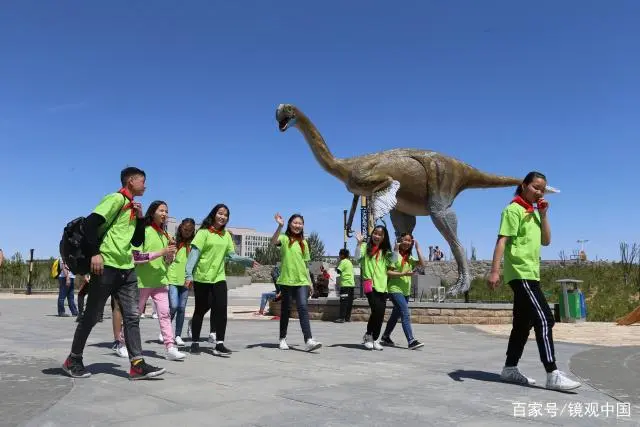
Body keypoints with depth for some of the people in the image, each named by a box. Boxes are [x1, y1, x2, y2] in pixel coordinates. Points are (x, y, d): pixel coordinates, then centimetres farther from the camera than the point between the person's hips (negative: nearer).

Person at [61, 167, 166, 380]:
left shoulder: (132, 208, 18)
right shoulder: (116, 199, -7)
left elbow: (137, 242, 19)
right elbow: (91, 222, -18)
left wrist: (140, 218, 6)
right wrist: (95, 253, -21)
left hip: (127, 268, 8)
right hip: (107, 266, -8)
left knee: (132, 316, 0)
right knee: (92, 315, 4)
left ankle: (137, 365, -1)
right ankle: (73, 360, 20)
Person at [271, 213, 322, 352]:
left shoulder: (304, 243, 13)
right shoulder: (284, 238, 0)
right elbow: (273, 242, -24)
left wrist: (310, 280, 13)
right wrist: (280, 226, -36)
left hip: (302, 281, 2)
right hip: (287, 280, -2)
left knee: (303, 307, -11)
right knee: (285, 310, 7)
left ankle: (308, 340, -19)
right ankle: (283, 339, 22)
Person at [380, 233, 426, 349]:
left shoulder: (410, 258, 13)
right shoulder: (394, 254, -7)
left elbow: (422, 264, -3)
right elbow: (388, 272, -14)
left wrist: (417, 248, -1)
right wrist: (403, 274, -22)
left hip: (406, 291, 8)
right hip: (395, 289, -8)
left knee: (396, 315, 15)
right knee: (406, 314, -16)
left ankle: (385, 338, 28)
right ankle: (411, 341, -19)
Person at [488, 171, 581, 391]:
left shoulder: (534, 212, 19)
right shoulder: (514, 210, -7)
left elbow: (546, 241, 15)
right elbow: (502, 241, -15)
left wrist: (543, 215, 6)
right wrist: (494, 271, -23)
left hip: (530, 274, 9)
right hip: (520, 273, -9)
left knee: (524, 323, 10)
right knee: (544, 319, -15)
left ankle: (510, 369, 17)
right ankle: (553, 375, -14)